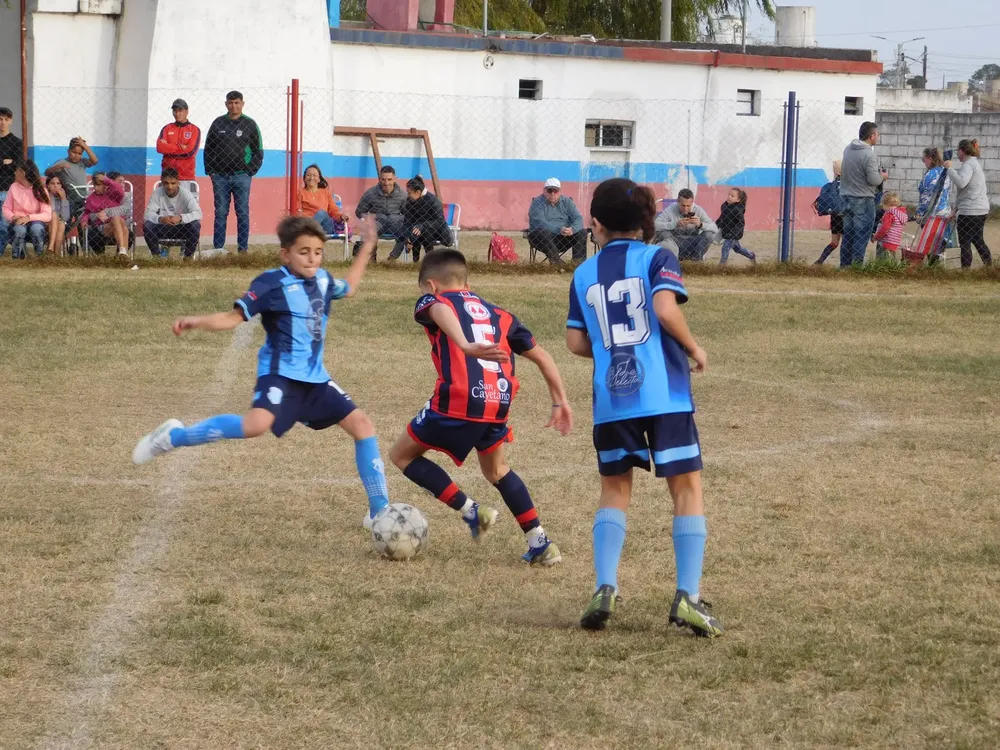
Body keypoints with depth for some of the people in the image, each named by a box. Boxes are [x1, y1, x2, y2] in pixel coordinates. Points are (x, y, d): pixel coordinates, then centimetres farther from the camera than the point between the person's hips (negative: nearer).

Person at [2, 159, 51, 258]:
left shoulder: (40, 190, -3)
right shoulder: (14, 187, 4)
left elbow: (47, 215, -12)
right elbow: (6, 209, 4)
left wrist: (29, 217, -26)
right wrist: (13, 217, -18)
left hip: (35, 221, -1)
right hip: (17, 223, 1)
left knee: (36, 228, -36)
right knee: (19, 229, -35)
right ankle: (16, 258, -17)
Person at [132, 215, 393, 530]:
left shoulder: (322, 280, 9)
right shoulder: (272, 284, -11)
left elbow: (348, 288, 33)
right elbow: (233, 317, -12)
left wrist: (367, 246, 32)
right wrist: (197, 322, -27)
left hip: (314, 377, 7)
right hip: (281, 373, -7)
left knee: (362, 425, 1)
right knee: (257, 424, -33)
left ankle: (380, 511, 10)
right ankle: (173, 437, -16)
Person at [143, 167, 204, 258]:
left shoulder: (186, 194, -14)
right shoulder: (157, 193, -11)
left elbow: (198, 213, -26)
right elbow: (148, 214, -18)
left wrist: (181, 218, -44)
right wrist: (160, 219, -41)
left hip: (181, 228, -1)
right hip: (162, 229, 1)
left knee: (195, 225, -30)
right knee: (147, 225, -27)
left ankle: (188, 256, -9)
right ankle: (156, 254, -3)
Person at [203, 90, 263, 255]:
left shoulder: (250, 124, 4)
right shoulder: (218, 123, 8)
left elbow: (258, 152, 6)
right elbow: (208, 148, 12)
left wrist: (250, 171, -3)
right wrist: (210, 171, 3)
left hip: (241, 176, -1)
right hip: (220, 176, 1)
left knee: (243, 213, 0)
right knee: (220, 213, 2)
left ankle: (243, 249, 2)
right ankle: (218, 248, 4)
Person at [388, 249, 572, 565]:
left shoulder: (433, 300, 13)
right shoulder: (499, 314, 27)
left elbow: (443, 313, -14)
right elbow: (541, 356, 27)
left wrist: (466, 347, -34)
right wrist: (560, 402, 34)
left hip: (458, 400, -5)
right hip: (499, 401, 5)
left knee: (403, 455, 17)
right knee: (496, 470, 31)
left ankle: (470, 511, 7)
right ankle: (540, 543, 22)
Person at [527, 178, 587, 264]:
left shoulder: (566, 201, 7)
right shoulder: (537, 202, -6)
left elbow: (578, 219, -4)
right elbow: (540, 223, -21)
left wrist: (572, 229, -28)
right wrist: (559, 230, -35)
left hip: (564, 237, 4)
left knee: (582, 232, -17)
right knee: (544, 232, -36)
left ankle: (579, 262, -24)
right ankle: (556, 262, -39)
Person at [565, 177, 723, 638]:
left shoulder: (584, 274, 10)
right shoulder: (657, 258, 1)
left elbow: (576, 343, 8)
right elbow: (666, 308, -16)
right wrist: (693, 348, -1)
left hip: (611, 399, 3)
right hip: (664, 395, -3)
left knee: (614, 491, 18)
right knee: (687, 489, 4)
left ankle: (605, 589, 2)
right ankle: (688, 596, -8)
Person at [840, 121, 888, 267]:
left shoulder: (848, 150, 8)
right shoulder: (869, 154, -17)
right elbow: (874, 180, -20)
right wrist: (882, 177, 4)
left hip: (846, 196, 8)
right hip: (863, 200, -8)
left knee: (848, 233, 14)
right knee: (862, 235, -2)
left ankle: (845, 264, 17)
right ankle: (857, 264, -4)